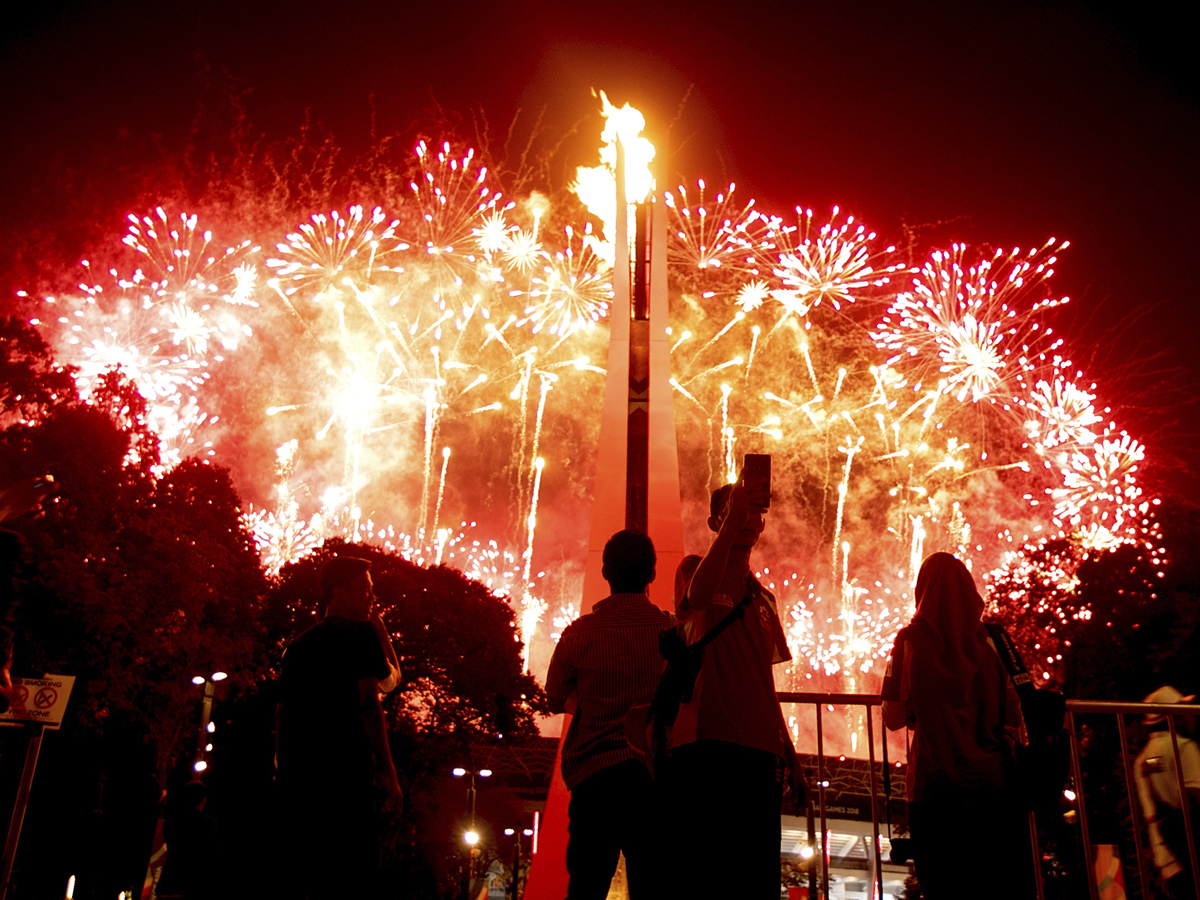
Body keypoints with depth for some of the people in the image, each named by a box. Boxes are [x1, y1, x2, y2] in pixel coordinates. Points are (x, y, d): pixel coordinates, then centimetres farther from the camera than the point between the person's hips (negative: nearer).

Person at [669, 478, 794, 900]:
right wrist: (732, 518, -29)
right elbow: (698, 596, -21)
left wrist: (784, 746, 14)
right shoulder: (694, 567, 6)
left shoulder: (764, 599, 23)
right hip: (706, 743, -6)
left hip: (760, 751, 6)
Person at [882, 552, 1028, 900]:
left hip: (936, 787, -2)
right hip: (995, 787, 2)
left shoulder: (912, 640, -3)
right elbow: (1014, 716, 2)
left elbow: (894, 718, -4)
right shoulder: (990, 639, 3)